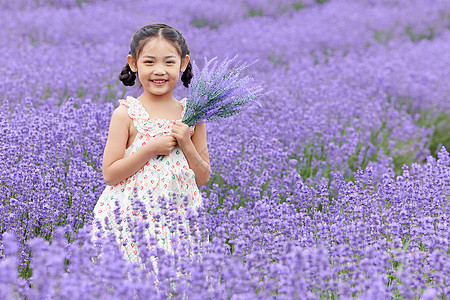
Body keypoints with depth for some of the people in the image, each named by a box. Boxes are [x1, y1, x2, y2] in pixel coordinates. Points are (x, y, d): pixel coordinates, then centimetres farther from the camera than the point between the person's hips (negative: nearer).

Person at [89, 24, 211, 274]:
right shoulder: (126, 114, -4)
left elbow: (203, 178, 7)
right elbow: (109, 175, -8)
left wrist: (187, 146, -9)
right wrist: (151, 149, -15)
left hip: (179, 216, 2)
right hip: (132, 218, -2)